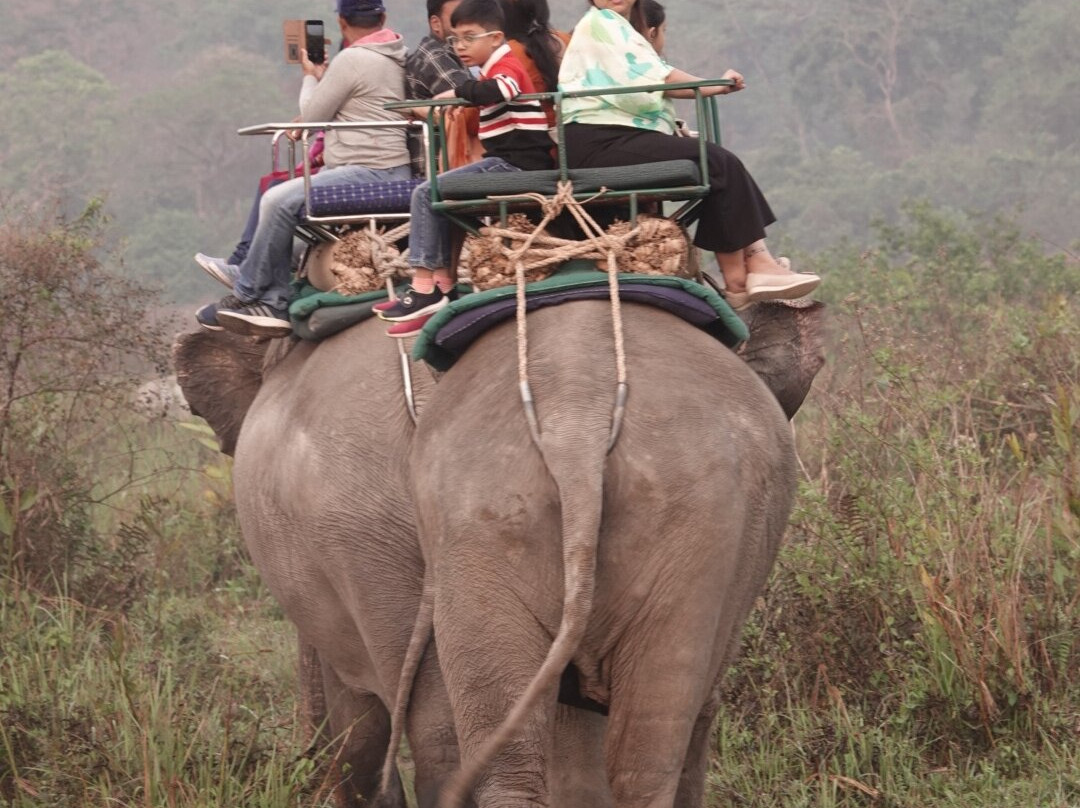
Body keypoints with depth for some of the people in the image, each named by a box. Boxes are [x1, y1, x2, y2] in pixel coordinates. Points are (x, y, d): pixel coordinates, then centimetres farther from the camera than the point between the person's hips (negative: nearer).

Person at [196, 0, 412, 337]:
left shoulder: (351, 60, -13)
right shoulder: (397, 57, 17)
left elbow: (312, 116, -3)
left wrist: (311, 77, 13)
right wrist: (322, 78, 24)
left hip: (371, 173, -11)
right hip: (381, 172, 11)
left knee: (279, 201, -19)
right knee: (280, 202, 7)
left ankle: (246, 295, -8)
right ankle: (275, 306, -3)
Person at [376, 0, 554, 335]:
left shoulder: (506, 66, -9)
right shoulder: (495, 69, 21)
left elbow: (501, 89, -34)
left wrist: (457, 93, -25)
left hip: (517, 163, -11)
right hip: (506, 162, 11)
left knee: (427, 194, -15)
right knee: (437, 197, 21)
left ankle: (425, 289, -17)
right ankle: (444, 286, 13)